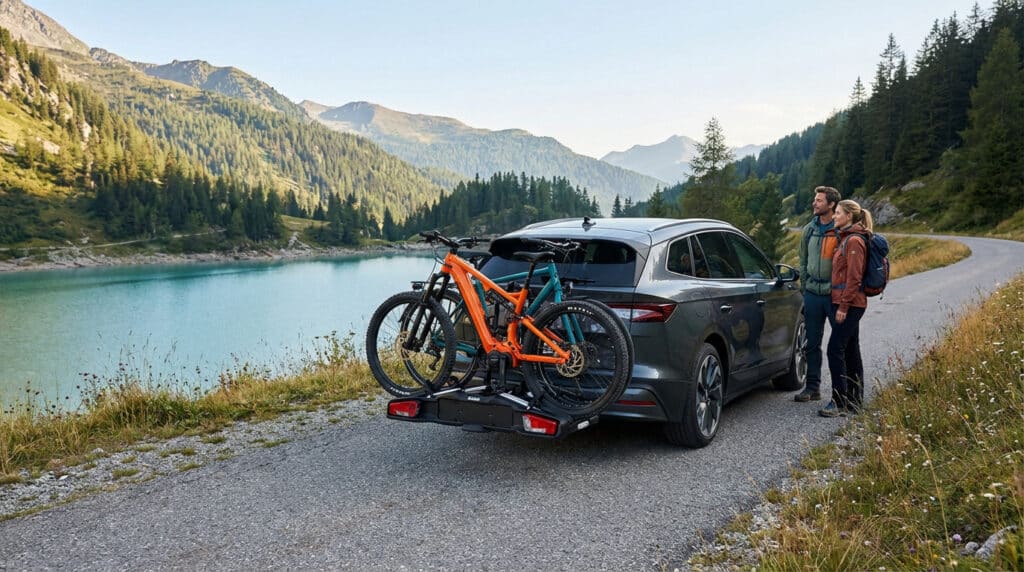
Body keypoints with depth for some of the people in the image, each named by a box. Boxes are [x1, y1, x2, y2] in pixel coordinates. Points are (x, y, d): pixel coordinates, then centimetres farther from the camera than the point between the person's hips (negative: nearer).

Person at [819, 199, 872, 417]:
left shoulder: (854, 241, -13)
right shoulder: (845, 238, 18)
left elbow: (854, 277, -18)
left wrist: (843, 306, -18)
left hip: (849, 304, -10)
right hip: (844, 303, 10)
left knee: (835, 350, -12)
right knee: (850, 352, 12)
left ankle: (839, 403, -9)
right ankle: (853, 401, 18)